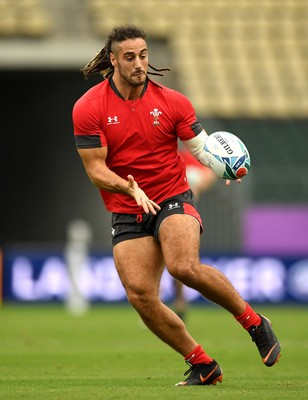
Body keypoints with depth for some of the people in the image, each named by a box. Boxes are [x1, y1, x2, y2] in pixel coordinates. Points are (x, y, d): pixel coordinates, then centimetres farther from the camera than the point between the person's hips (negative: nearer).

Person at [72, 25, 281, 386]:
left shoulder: (172, 101, -1)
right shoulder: (88, 108, -4)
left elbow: (202, 147, 2)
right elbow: (96, 170, -6)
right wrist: (130, 187, -24)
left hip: (174, 199, -2)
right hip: (126, 214, 2)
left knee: (184, 267, -29)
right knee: (140, 295, -13)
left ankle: (254, 323, -10)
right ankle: (202, 365, 2)